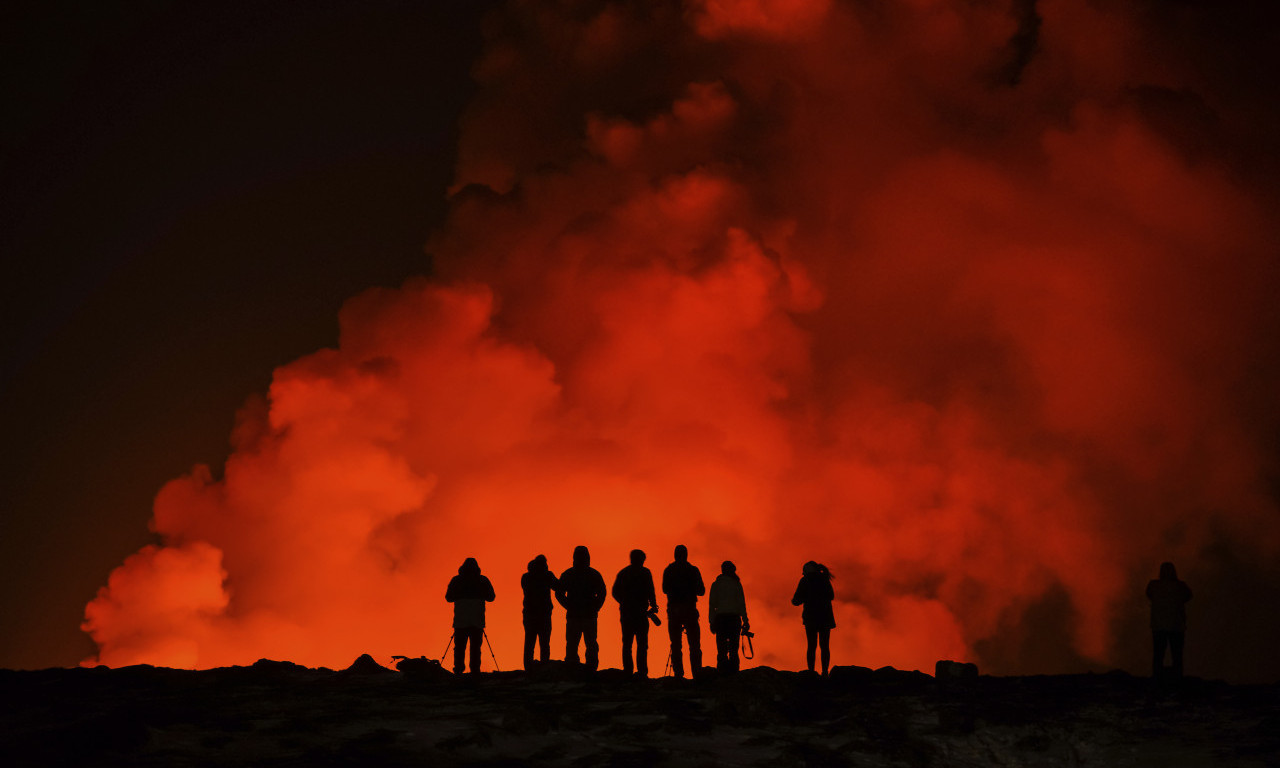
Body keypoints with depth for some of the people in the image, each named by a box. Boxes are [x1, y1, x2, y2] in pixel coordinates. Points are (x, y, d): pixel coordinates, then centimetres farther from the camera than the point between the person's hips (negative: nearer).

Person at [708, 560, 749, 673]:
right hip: (734, 617, 0)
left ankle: (722, 672, -13)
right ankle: (733, 671, -5)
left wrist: (712, 622, 4)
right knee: (733, 649, 3)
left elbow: (712, 604, 4)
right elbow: (741, 603, 1)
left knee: (721, 649, -2)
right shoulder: (736, 584, 5)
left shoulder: (716, 584, 8)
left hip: (720, 617, 0)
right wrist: (745, 620, 3)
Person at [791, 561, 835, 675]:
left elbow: (798, 600, -3)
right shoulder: (824, 579, 9)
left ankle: (811, 672, -7)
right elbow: (831, 596, 19)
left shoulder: (805, 580, -2)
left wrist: (793, 601, 19)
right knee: (824, 645, 4)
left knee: (811, 645, 0)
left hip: (811, 616, -3)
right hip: (826, 616, 3)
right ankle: (824, 672, -6)